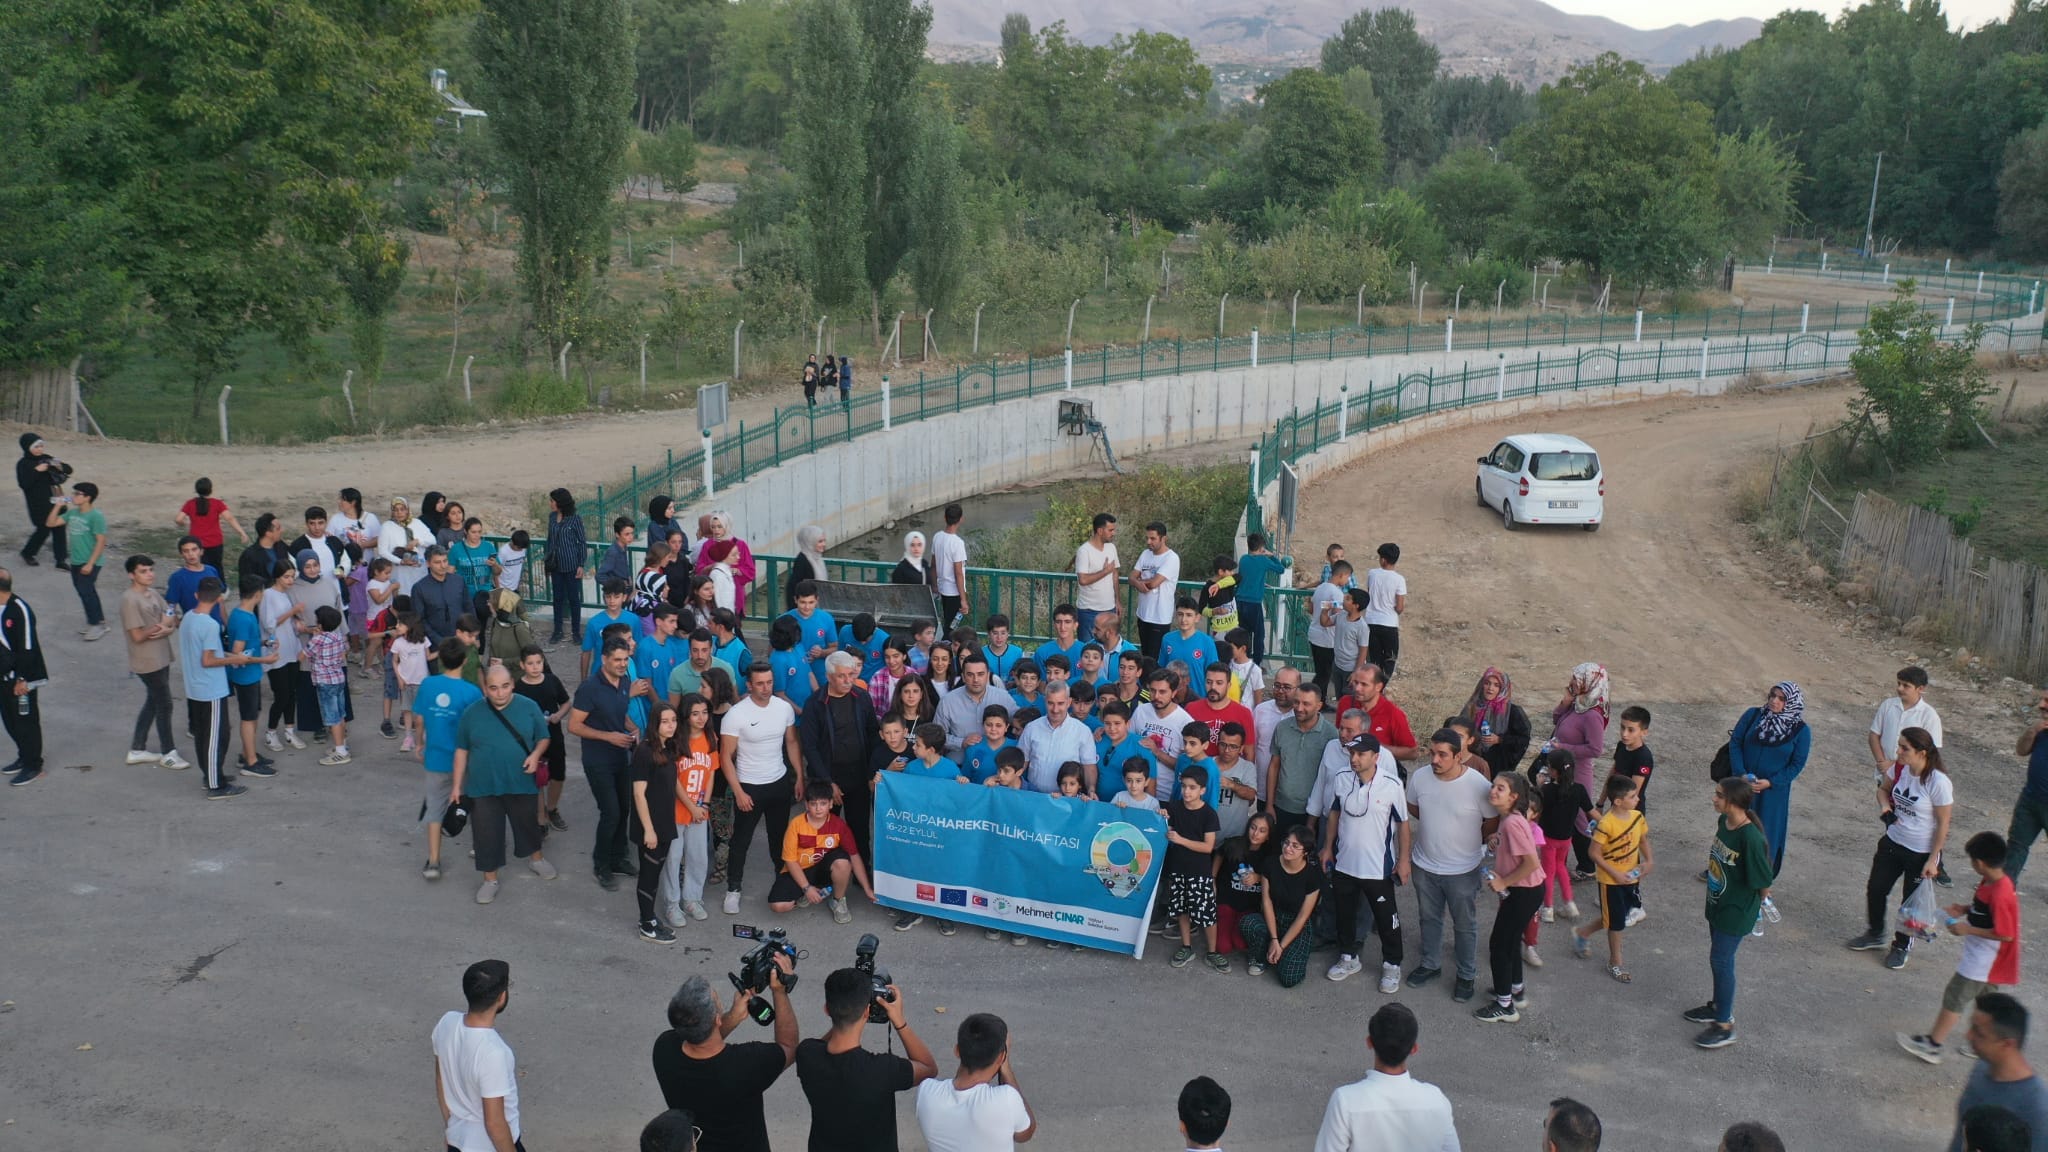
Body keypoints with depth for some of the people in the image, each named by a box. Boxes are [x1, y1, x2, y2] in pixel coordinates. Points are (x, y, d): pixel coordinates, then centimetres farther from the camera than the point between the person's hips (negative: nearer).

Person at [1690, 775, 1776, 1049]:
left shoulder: (1751, 838, -30)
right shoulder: (1723, 823, -4)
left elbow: (1764, 880, -19)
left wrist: (1760, 903, -3)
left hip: (1736, 911, -8)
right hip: (1717, 903, 8)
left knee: (1721, 961, 1)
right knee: (1717, 958, 21)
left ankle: (1725, 1026, 15)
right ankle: (1719, 1006, 41)